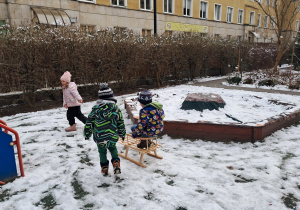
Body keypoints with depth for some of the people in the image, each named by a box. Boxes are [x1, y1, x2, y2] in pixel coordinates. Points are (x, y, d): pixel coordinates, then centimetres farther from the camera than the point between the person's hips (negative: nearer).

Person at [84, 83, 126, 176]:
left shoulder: (95, 109, -7)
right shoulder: (116, 108, -5)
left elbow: (89, 123, -1)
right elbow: (120, 123, 3)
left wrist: (87, 134, 14)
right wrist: (122, 134, 18)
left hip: (99, 138, -1)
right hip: (113, 137, 1)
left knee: (102, 152, 21)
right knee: (113, 148, 28)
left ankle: (104, 169, 28)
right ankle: (116, 163, 15)